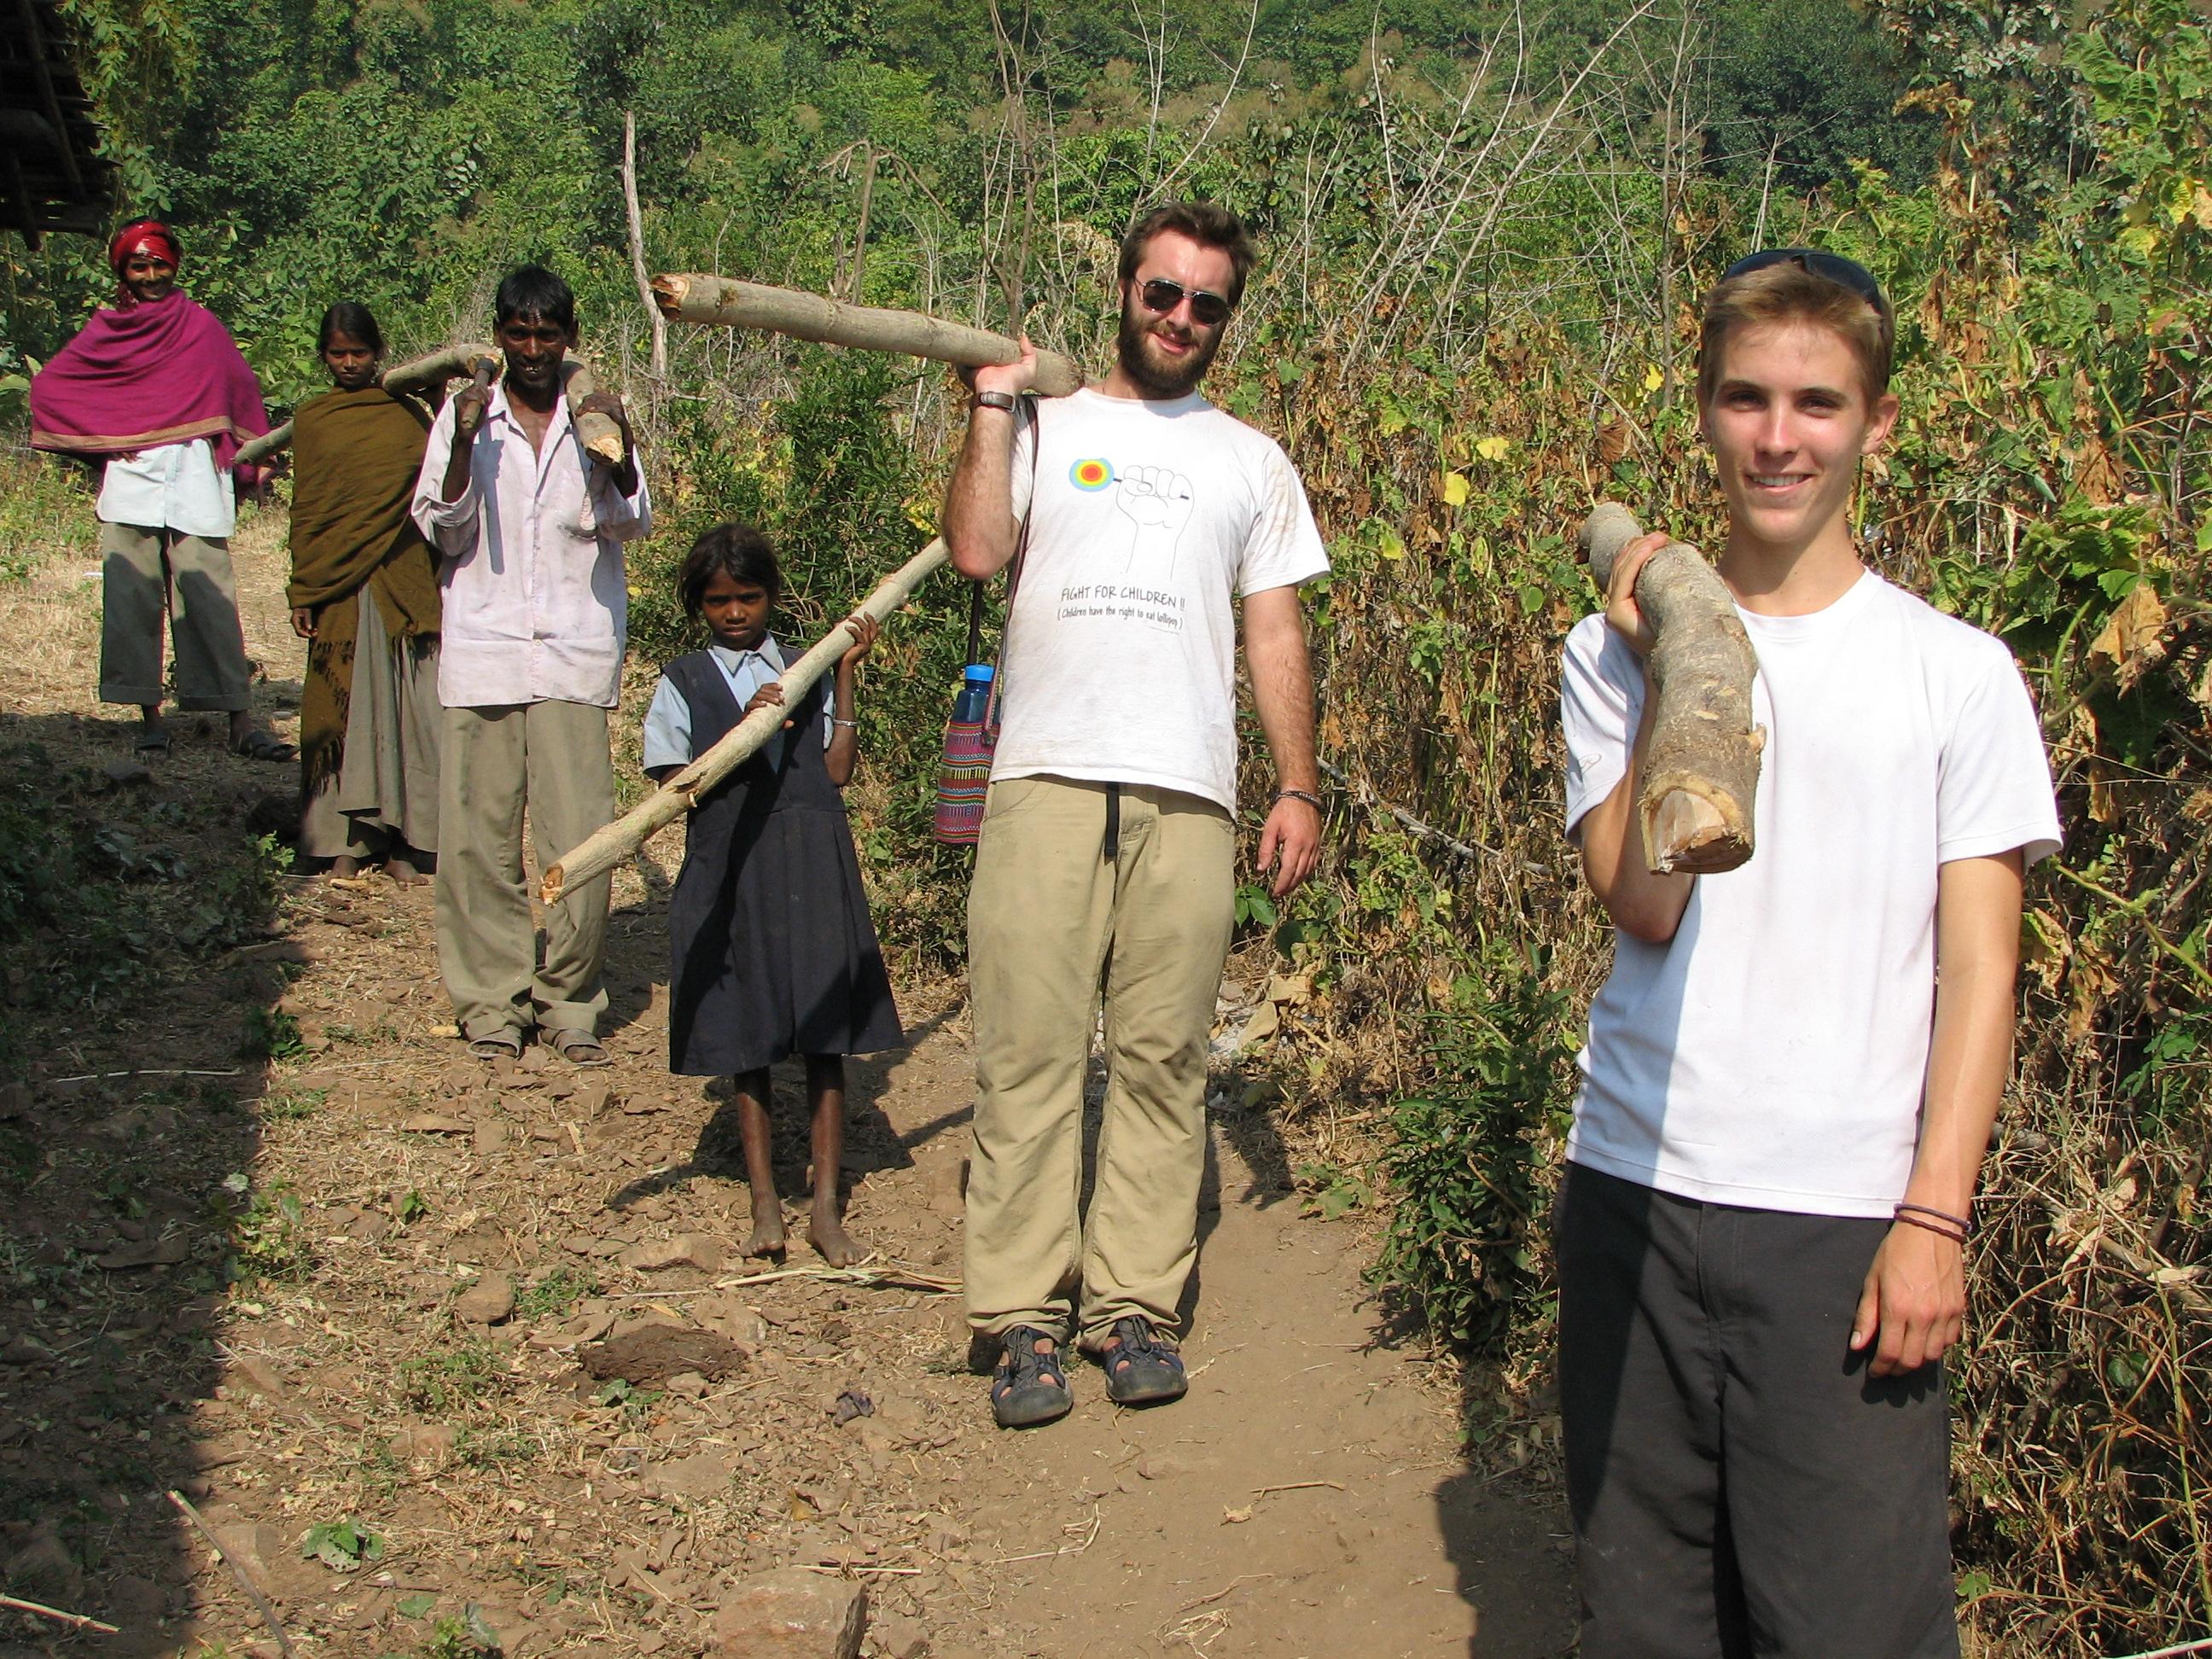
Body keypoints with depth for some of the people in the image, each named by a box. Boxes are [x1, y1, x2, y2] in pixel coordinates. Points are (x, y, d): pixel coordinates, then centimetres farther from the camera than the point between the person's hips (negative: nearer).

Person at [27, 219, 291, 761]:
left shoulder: (201, 325, 11)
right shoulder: (105, 330, 12)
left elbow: (241, 391, 16)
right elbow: (47, 386, 15)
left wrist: (253, 460, 9)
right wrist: (100, 442, 8)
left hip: (195, 476, -1)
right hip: (129, 480, 1)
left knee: (209, 598, -7)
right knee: (132, 599, -2)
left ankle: (241, 723, -10)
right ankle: (149, 717, 5)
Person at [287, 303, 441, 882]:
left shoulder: (408, 413, 9)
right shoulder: (312, 419, 8)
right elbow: (305, 510, 7)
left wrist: (439, 581, 5)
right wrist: (302, 593, 1)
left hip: (404, 582, 0)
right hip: (338, 585, 0)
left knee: (406, 705, -2)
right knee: (343, 707, 1)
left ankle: (401, 842, 2)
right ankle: (346, 840, 6)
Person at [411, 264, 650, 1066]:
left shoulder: (595, 416, 9)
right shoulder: (465, 415, 8)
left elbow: (632, 522, 0)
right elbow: (439, 529, 2)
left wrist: (619, 448, -17)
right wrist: (464, 444, -12)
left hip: (575, 652, 0)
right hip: (483, 650, 0)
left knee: (581, 838, -4)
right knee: (479, 835, 0)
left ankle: (569, 1000, 9)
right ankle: (492, 1002, 11)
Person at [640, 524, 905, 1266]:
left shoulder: (807, 673, 12)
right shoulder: (683, 685, 7)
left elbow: (838, 770, 2)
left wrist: (846, 676, 0)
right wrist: (744, 730, -13)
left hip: (813, 868, 1)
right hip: (731, 870, -1)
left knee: (826, 1036, 1)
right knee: (748, 1037, 5)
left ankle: (826, 1207, 8)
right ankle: (764, 1202, 15)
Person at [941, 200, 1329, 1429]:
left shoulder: (1252, 461, 20)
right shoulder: (1042, 429, 15)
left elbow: (1276, 636, 16)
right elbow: (975, 551, -4)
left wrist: (1299, 788, 8)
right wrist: (991, 405, 1)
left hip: (1187, 796, 1)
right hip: (1047, 781, -1)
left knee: (1161, 1059, 1)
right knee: (1028, 1052, -4)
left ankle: (1133, 1305, 10)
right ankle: (1025, 1317, 3)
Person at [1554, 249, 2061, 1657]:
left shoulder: (1957, 672, 2)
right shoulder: (1622, 650, 6)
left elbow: (1980, 969, 0)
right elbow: (1644, 905, -6)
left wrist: (1933, 1218, -7)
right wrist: (1673, 678, -10)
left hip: (1850, 1216, -1)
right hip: (1636, 1189, 2)